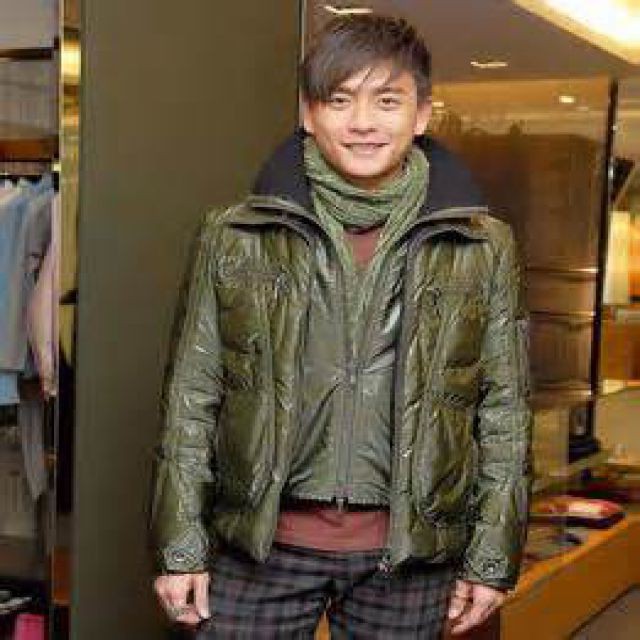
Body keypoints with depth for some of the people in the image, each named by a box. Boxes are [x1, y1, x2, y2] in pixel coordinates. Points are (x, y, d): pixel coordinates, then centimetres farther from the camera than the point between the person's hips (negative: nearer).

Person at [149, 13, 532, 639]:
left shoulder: (483, 247, 1)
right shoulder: (233, 237, 0)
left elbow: (505, 410, 5)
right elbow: (190, 398, 2)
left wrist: (493, 558, 4)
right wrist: (180, 547, 0)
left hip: (409, 546, 1)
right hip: (261, 540, 0)